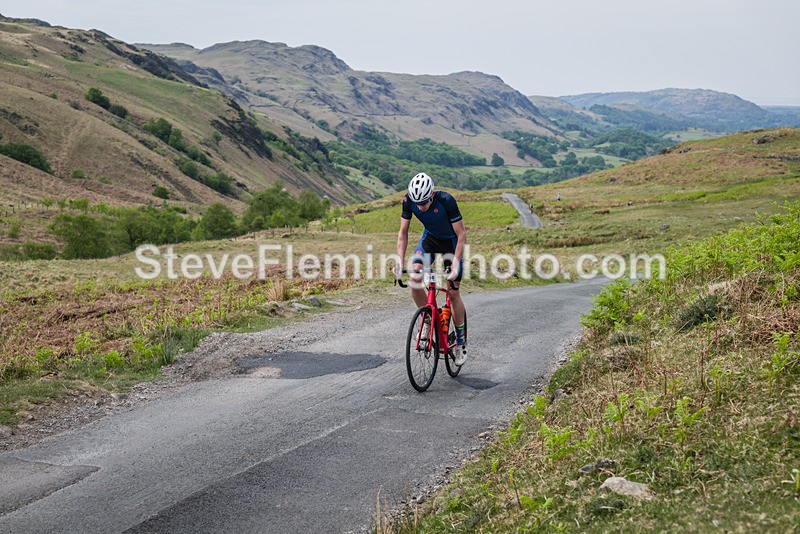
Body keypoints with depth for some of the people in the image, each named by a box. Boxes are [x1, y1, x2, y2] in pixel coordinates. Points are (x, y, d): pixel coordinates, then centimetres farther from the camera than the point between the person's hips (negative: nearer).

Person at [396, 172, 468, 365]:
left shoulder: (446, 200, -34)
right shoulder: (409, 200, -23)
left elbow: (462, 234, -28)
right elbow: (403, 232, -13)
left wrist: (456, 264, -34)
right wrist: (400, 261, -22)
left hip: (452, 241, -3)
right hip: (430, 238, 3)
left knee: (453, 292, -4)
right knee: (414, 279, -21)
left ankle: (461, 343, 10)